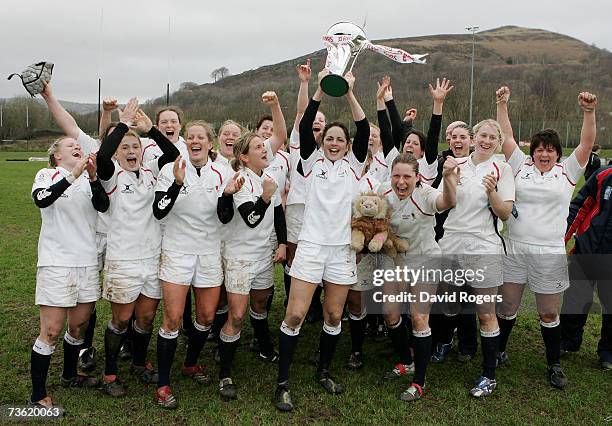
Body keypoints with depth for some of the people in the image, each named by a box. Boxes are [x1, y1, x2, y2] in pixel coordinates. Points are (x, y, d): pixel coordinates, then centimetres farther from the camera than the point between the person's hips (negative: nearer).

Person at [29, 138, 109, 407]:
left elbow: (103, 206, -9)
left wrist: (92, 177, -23)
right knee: (51, 331, -4)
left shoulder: (88, 179, 10)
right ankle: (38, 396, 8)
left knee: (79, 326, 15)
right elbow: (40, 200, -21)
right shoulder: (48, 175, 1)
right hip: (56, 263, -4)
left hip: (87, 262, 4)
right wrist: (73, 175, -28)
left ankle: (69, 375, 37)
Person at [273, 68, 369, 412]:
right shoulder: (312, 162, 7)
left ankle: (324, 371, 31)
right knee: (295, 315, -6)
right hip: (311, 245, -2)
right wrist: (320, 90, -12)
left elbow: (364, 130, -4)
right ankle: (283, 383, 5)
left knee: (334, 316, 10)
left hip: (342, 248, 2)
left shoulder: (353, 164, 9)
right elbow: (305, 128, -7)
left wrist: (350, 93, -9)